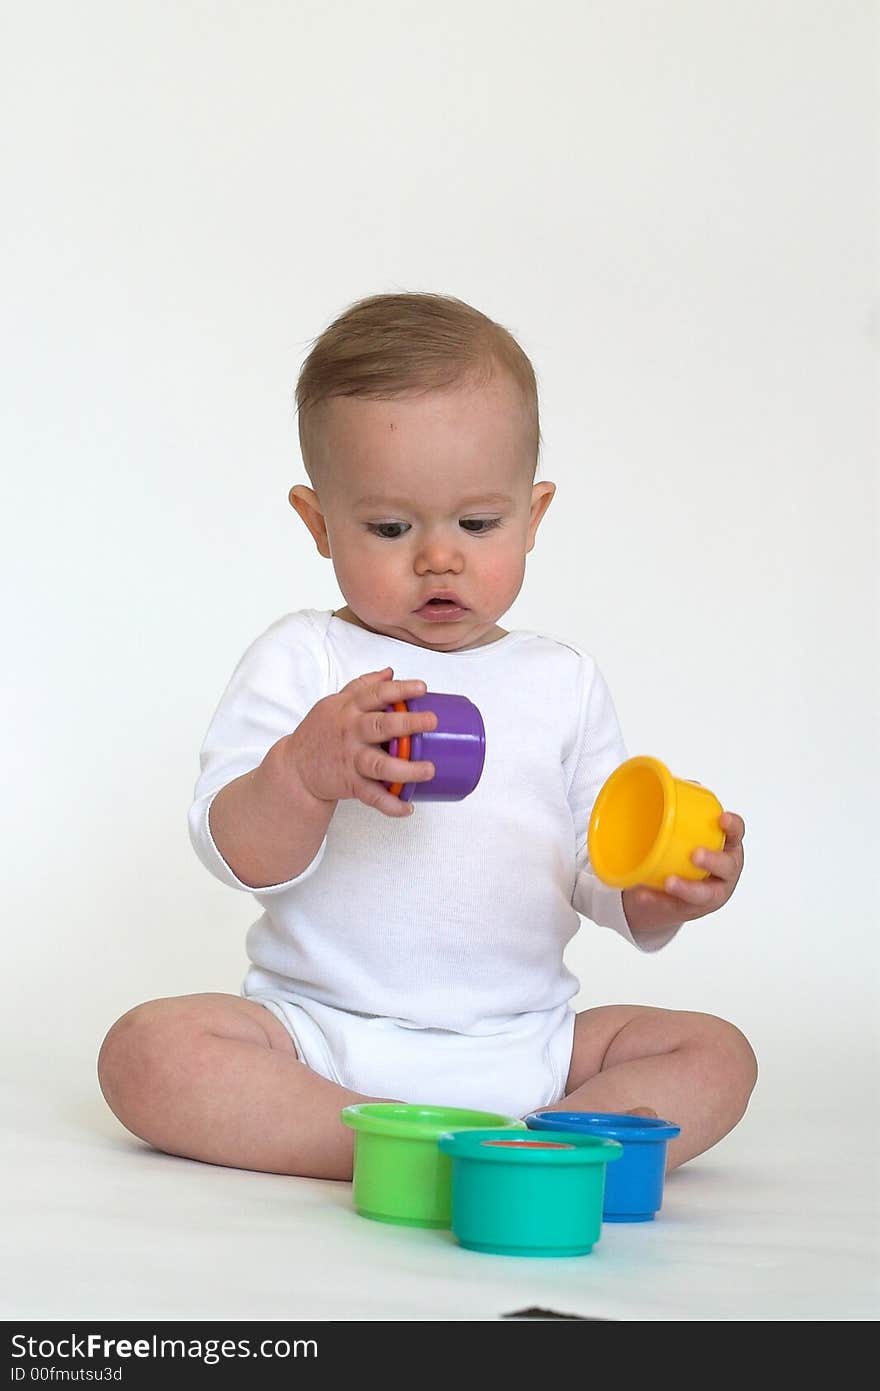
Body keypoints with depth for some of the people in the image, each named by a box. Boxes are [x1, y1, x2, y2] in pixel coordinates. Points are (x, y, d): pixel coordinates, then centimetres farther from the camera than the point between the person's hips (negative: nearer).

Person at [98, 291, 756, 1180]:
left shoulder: (564, 682, 9)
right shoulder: (299, 661, 0)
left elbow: (601, 877, 9)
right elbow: (239, 857, -9)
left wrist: (662, 892, -15)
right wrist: (305, 772, -31)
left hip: (523, 1041, 3)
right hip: (320, 1032, -2)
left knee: (715, 1056, -15)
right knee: (148, 1050, -26)